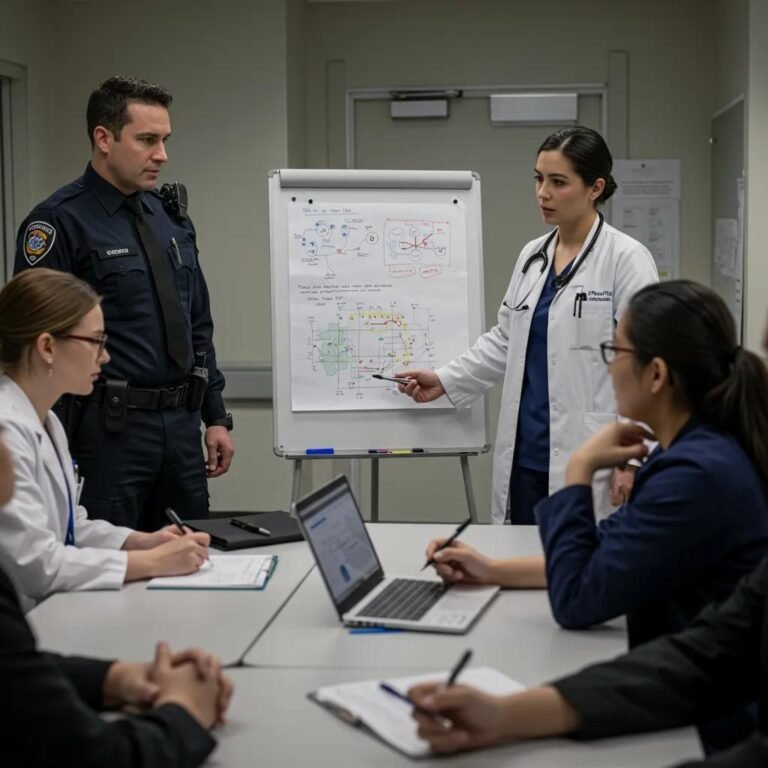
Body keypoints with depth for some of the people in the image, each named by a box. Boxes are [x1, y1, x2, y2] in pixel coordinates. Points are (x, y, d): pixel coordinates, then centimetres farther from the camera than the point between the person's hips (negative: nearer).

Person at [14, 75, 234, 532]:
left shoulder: (171, 217, 11)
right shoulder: (61, 222, -10)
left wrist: (216, 417, 12)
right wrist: (56, 451, -15)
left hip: (182, 424, 7)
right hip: (111, 430, -6)